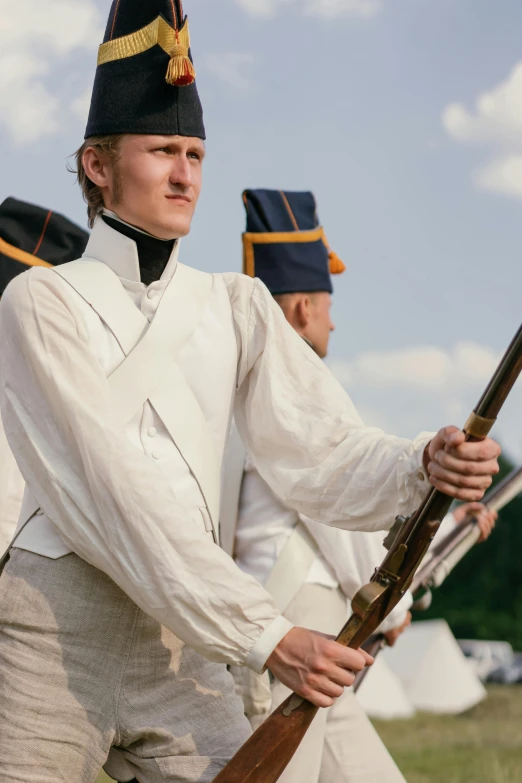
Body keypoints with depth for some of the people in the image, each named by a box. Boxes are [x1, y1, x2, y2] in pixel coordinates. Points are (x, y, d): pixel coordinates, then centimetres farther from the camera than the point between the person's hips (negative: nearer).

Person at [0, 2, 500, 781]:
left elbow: (324, 455, 2)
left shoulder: (236, 307, 11)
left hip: (181, 649, 4)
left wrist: (423, 466, -21)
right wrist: (267, 637, -19)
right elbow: (116, 496, -14)